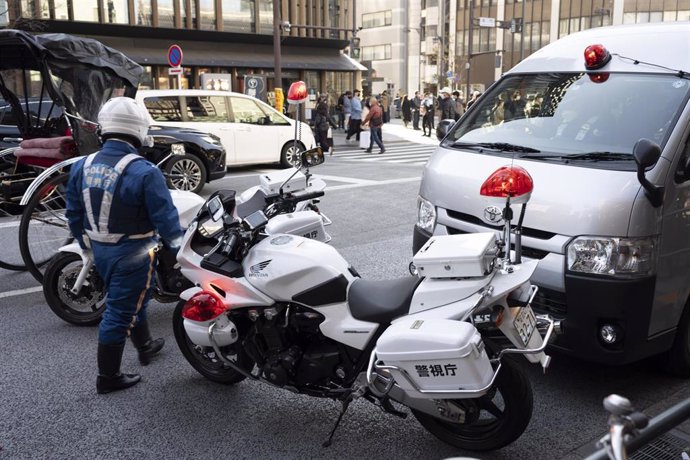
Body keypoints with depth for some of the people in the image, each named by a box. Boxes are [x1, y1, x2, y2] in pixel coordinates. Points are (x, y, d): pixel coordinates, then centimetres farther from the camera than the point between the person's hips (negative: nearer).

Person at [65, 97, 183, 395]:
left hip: (100, 251, 7)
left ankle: (145, 346, 45)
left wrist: (87, 244, 21)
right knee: (119, 312, 5)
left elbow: (73, 214, 7)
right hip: (132, 253, -7)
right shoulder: (144, 172, -22)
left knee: (130, 301, 25)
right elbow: (165, 219, -19)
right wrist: (179, 252, -5)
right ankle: (108, 378, 17)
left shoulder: (82, 167, -1)